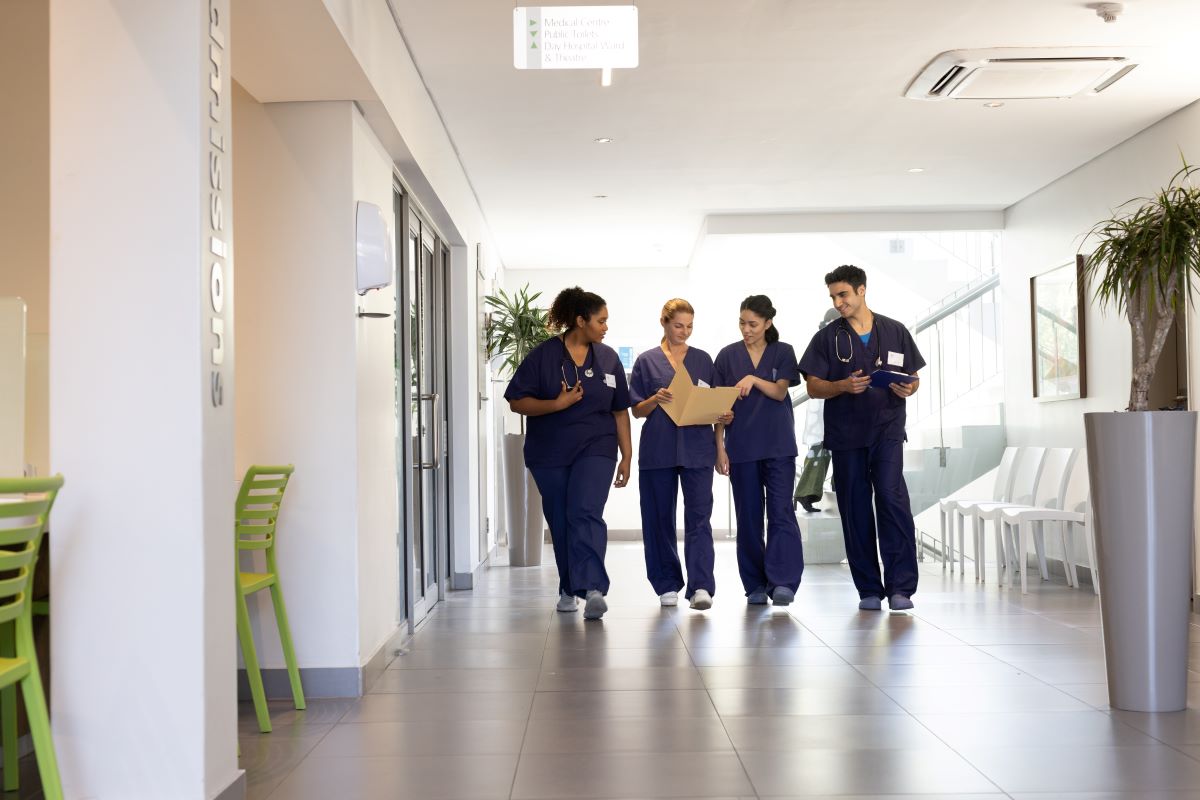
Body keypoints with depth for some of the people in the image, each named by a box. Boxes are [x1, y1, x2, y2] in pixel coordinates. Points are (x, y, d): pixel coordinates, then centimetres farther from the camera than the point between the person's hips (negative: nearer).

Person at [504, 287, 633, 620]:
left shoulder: (608, 358, 6)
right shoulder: (543, 355, -3)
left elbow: (620, 411, 11)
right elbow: (517, 401, -5)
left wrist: (627, 456, 9)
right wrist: (557, 404, -19)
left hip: (595, 450, 0)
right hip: (549, 453, 0)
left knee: (586, 515, -18)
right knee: (560, 522, 8)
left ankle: (592, 589, -28)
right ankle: (569, 589, 24)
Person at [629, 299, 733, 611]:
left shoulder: (703, 360, 11)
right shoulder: (647, 361, 6)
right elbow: (637, 410, 5)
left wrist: (723, 416, -6)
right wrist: (656, 400, -14)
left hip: (697, 448, 0)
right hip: (658, 451, 0)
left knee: (699, 516, -9)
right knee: (660, 518, 6)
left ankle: (701, 586, -13)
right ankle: (668, 585, 17)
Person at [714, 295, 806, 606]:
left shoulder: (783, 352, 6)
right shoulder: (728, 356, 5)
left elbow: (780, 391, -5)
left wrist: (753, 379, -21)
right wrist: (719, 447, 0)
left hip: (778, 445, -1)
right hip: (741, 446, 1)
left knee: (781, 511, -9)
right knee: (748, 516, 4)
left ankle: (783, 582, -11)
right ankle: (756, 585, 11)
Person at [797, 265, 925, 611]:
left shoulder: (895, 332, 8)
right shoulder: (827, 338, 7)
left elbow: (914, 378, 13)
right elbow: (813, 387, 3)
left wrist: (908, 389, -10)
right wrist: (843, 386, -16)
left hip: (887, 430, -1)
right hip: (845, 434, 1)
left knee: (892, 498, -14)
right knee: (855, 510, 3)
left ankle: (900, 587, -9)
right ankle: (869, 589, 11)